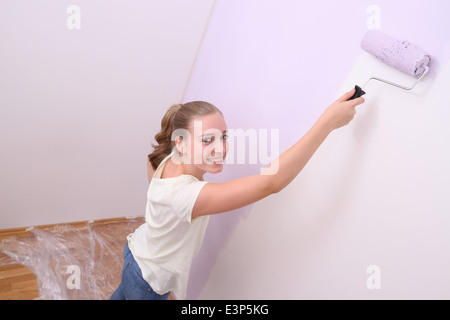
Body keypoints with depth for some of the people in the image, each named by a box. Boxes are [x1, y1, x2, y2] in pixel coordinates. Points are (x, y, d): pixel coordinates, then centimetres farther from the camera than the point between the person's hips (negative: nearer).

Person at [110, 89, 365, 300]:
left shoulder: (169, 159, -22)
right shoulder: (184, 194, -48)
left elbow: (151, 160, 4)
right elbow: (271, 182, -54)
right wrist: (328, 122, -54)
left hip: (138, 251, 6)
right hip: (149, 283, -6)